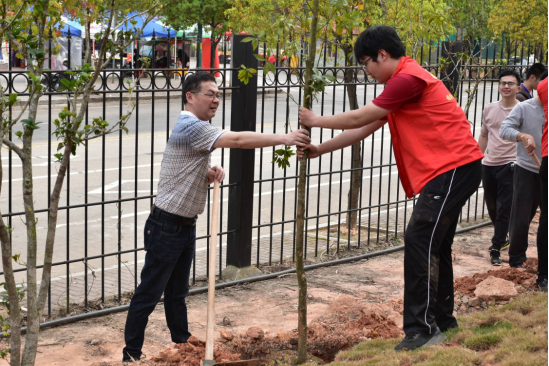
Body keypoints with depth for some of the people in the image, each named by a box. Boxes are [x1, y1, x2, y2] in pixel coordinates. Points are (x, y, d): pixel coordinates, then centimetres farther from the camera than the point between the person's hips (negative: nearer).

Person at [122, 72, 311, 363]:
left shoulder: (195, 128, 15)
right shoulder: (191, 127, -19)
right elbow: (238, 140, -28)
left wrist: (210, 173, 1)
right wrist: (284, 139, -28)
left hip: (185, 226, 10)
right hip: (166, 226, -10)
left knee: (177, 292, 16)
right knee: (150, 293, -2)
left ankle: (182, 343, 25)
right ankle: (131, 354, 6)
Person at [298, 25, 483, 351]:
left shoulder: (408, 79, -15)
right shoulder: (402, 82, 19)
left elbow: (358, 119, -12)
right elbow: (364, 129, 19)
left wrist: (316, 121, 2)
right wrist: (320, 150, 17)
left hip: (454, 168, -11)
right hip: (451, 169, 11)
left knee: (420, 241, -14)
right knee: (435, 245, 15)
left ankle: (422, 330, -13)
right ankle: (443, 322, 25)